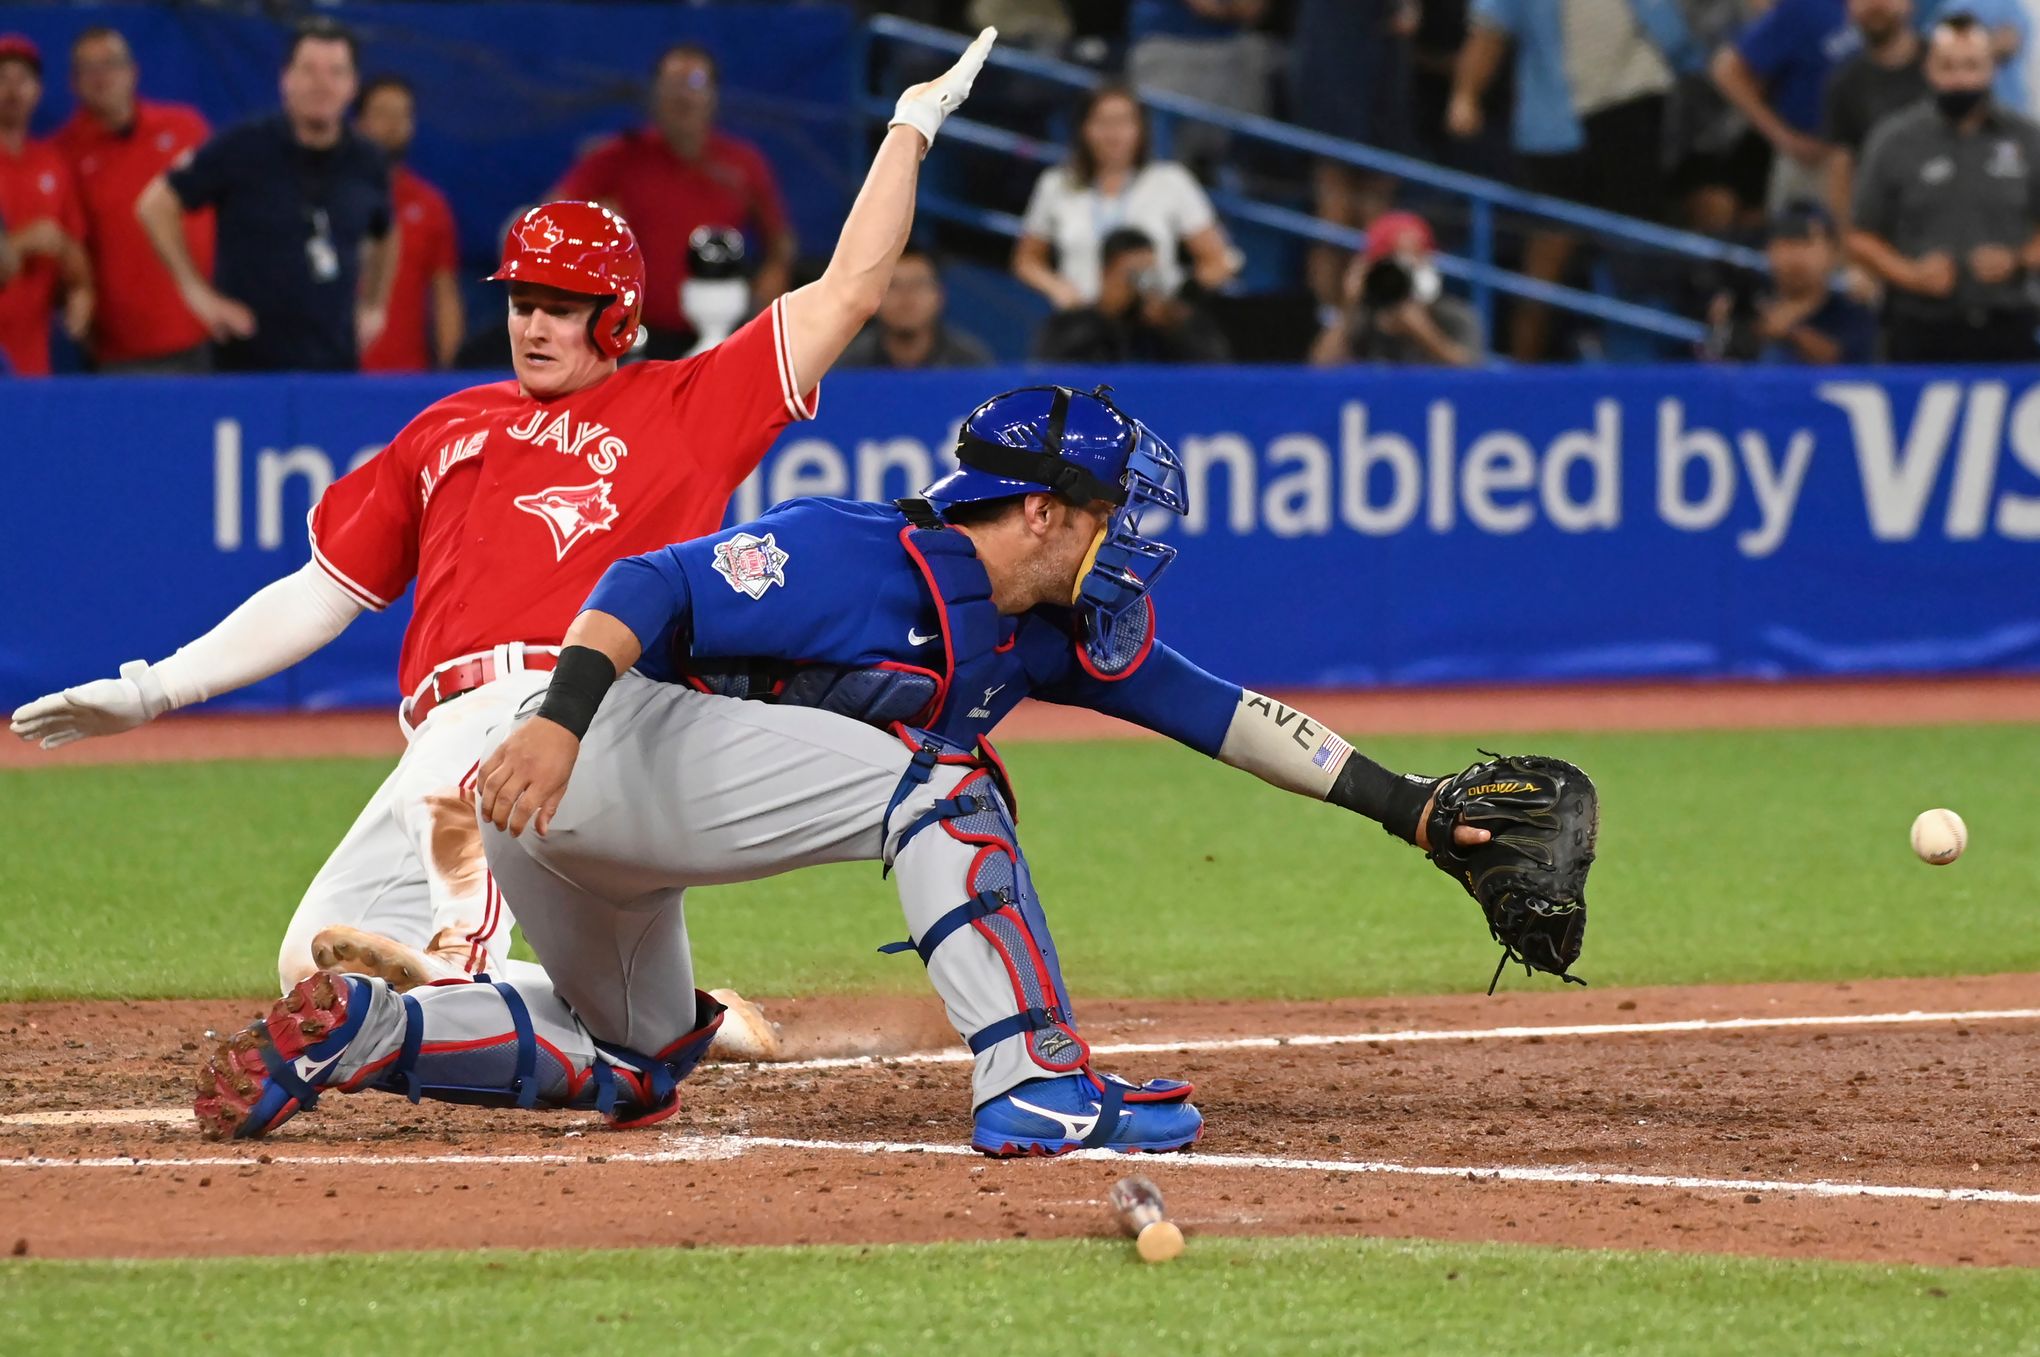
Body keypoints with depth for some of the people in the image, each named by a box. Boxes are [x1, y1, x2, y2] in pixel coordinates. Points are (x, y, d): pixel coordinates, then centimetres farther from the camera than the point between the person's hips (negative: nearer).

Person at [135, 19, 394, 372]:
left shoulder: (367, 166, 9)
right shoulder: (244, 149, -4)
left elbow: (385, 236, 30)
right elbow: (156, 205, -1)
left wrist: (373, 307, 19)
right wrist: (197, 292, -5)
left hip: (338, 360, 4)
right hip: (250, 359, -4)